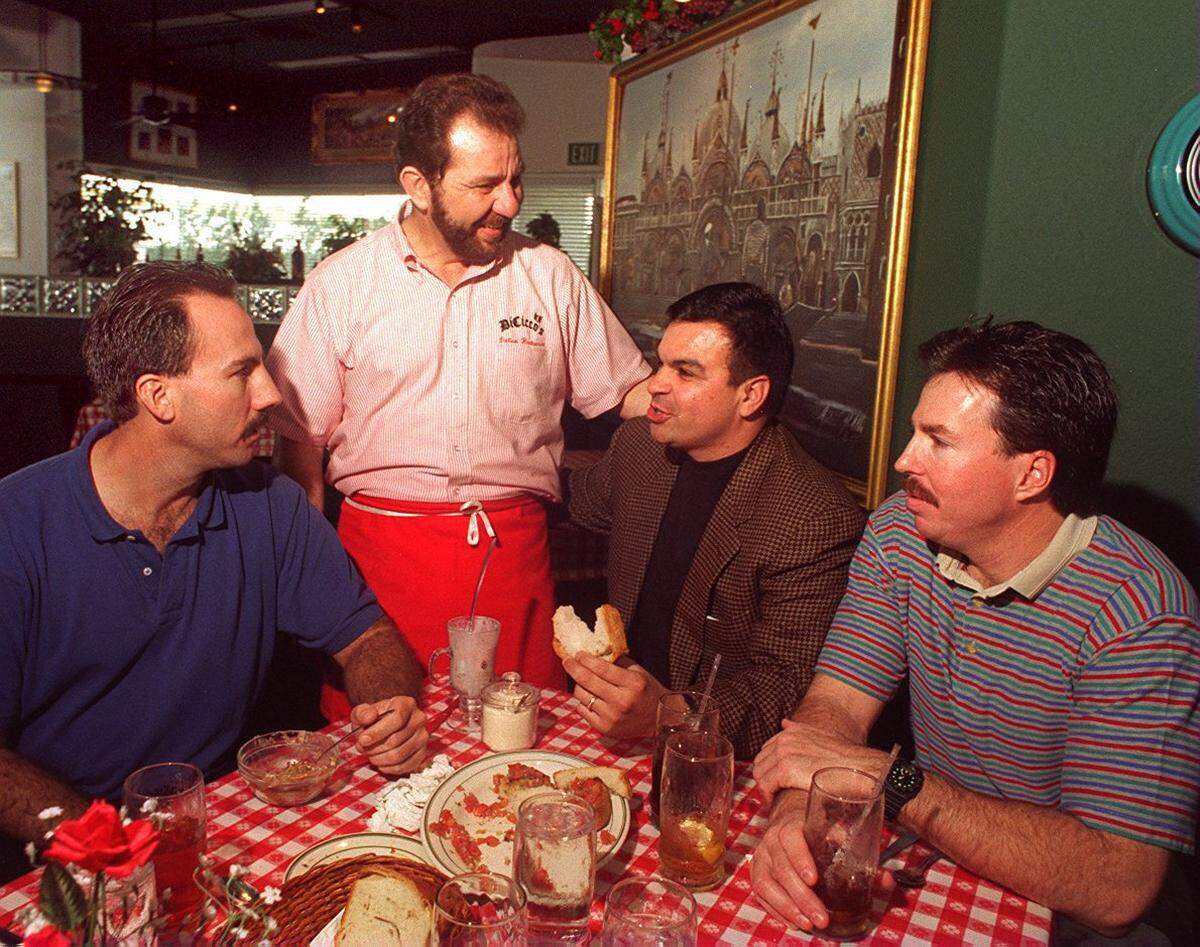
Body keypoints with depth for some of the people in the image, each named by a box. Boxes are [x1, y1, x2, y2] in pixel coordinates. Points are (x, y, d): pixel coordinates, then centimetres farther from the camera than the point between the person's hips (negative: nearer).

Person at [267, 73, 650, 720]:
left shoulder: (550, 275, 5)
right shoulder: (340, 284, 2)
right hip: (380, 551, 0)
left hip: (513, 549, 1)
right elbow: (300, 437, 5)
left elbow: (632, 392, 9)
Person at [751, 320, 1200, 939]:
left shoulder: (1138, 614, -22)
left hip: (1056, 918, -2)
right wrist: (795, 810, -28)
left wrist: (891, 779, -30)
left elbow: (1117, 891, -27)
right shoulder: (897, 533, -6)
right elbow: (835, 706, -8)